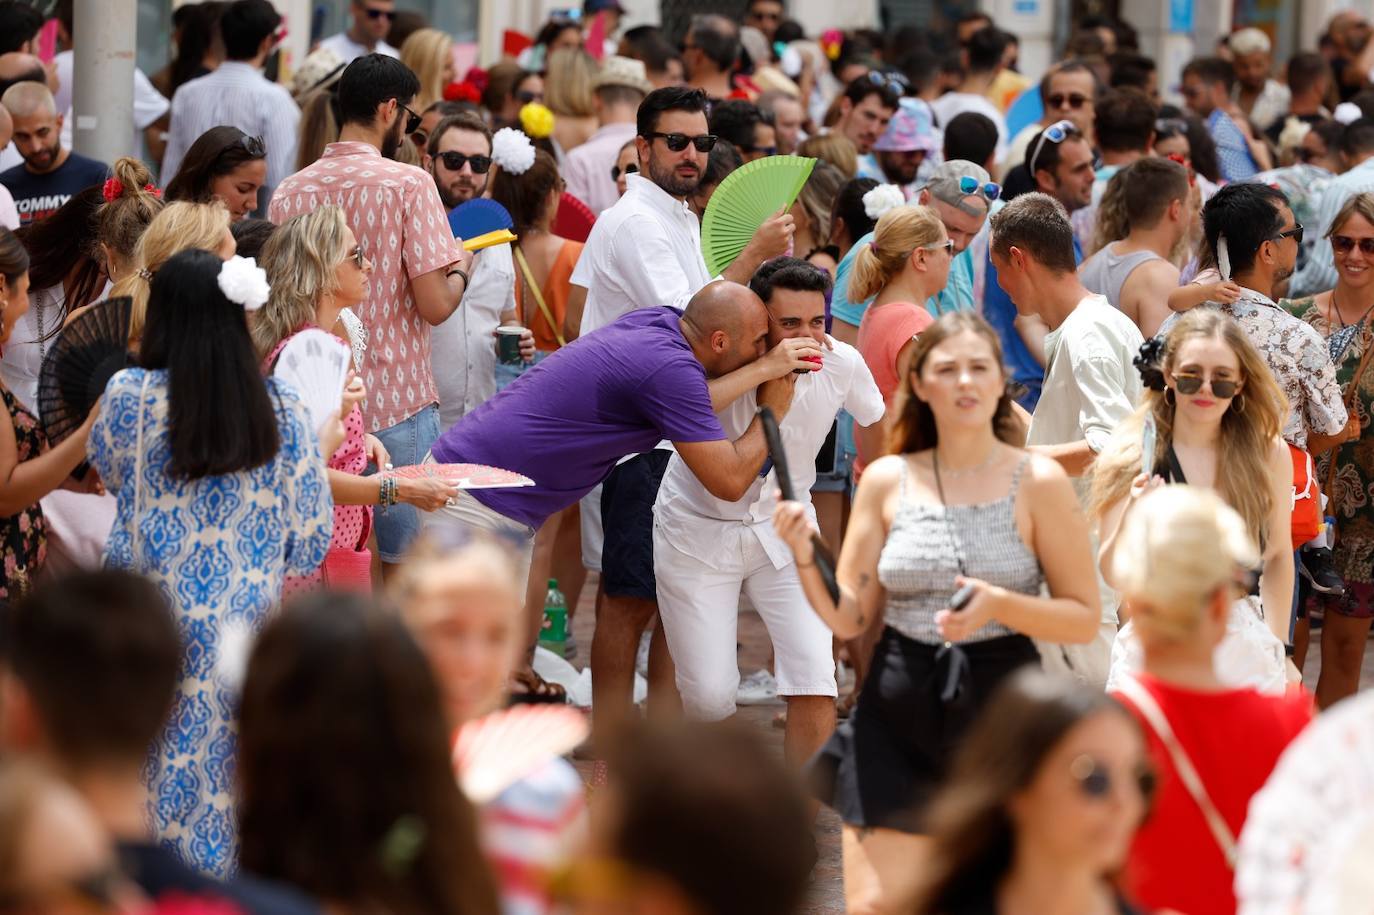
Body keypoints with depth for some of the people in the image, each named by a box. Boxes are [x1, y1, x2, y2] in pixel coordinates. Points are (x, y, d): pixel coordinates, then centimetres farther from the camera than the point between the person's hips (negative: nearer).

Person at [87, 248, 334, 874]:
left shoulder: (129, 396, -11)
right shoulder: (281, 411, -7)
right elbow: (310, 544, -2)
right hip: (248, 629, 1)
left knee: (159, 768, 9)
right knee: (229, 771, 10)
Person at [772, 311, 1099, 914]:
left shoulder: (1038, 482, -2)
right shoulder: (887, 481, 6)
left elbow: (1084, 619, -3)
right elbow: (848, 617, 7)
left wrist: (1000, 605, -19)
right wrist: (803, 555, -10)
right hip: (898, 712, 2)